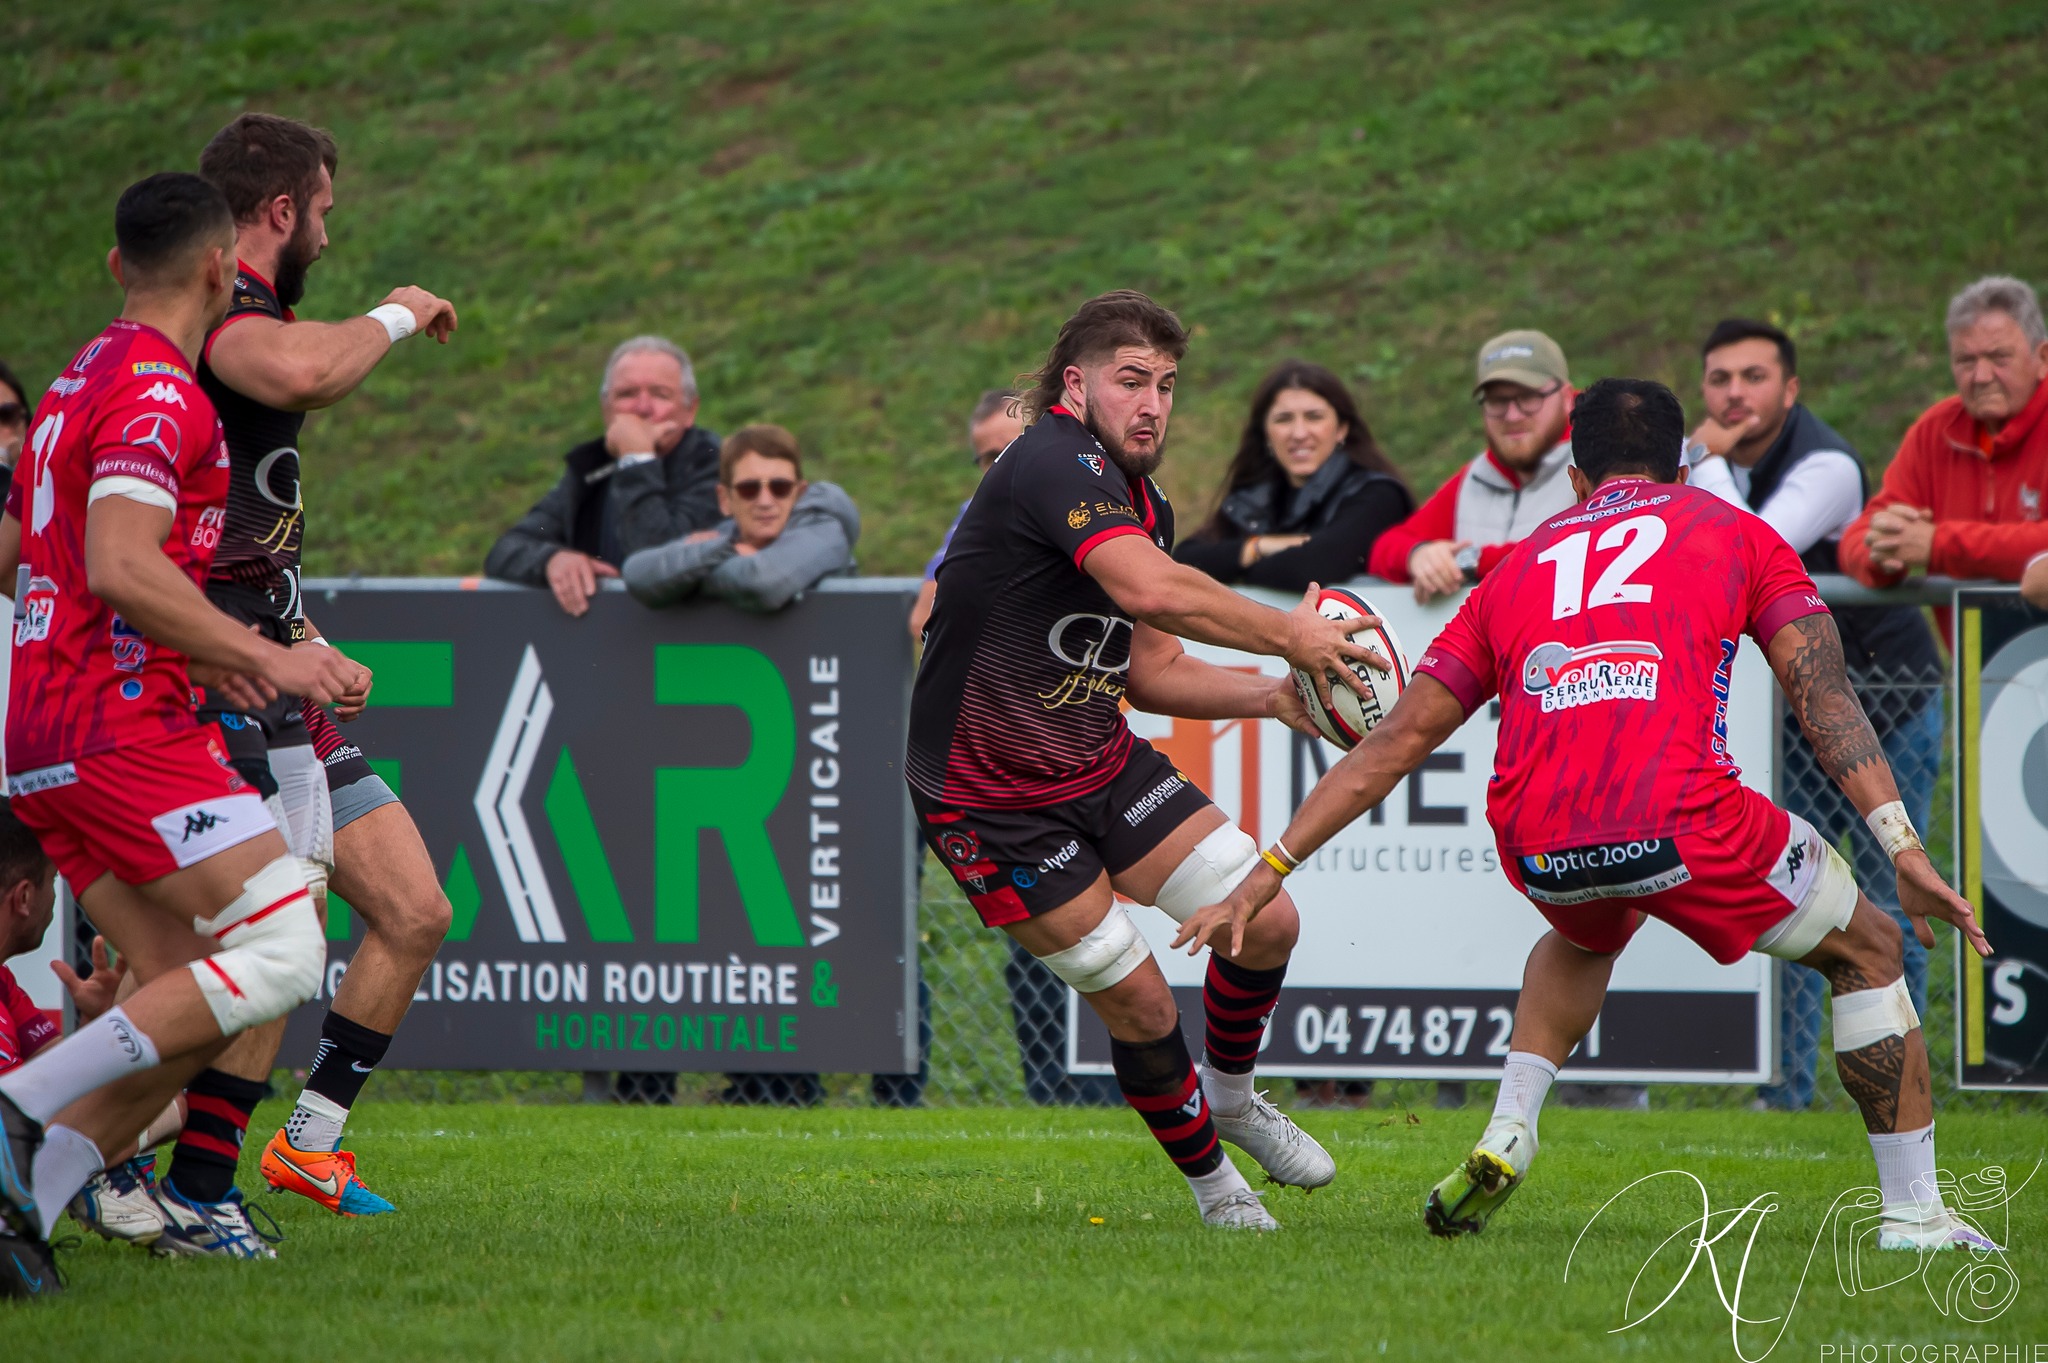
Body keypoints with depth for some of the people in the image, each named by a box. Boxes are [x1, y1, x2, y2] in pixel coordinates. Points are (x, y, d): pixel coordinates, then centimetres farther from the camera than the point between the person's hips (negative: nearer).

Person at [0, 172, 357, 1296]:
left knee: (195, 1008, 5)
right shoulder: (157, 391, -10)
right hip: (119, 728, -10)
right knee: (279, 953, -15)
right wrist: (262, 656, -22)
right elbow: (118, 566, -22)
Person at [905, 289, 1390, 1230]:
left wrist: (1271, 694, -2)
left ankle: (1230, 1098, 30)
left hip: (1104, 766, 8)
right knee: (1141, 1006, -6)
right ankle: (1214, 1186, 18)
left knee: (1268, 923, 2)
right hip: (993, 805, -8)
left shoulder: (1143, 507, 7)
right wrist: (1290, 635, -31)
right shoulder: (1054, 464, -24)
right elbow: (1149, 591, -40)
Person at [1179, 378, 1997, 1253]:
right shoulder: (1732, 532, 21)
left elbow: (1393, 742, 25)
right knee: (1866, 953, 21)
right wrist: (1905, 851, 3)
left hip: (1537, 845, 4)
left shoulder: (1519, 568, 29)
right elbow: (1824, 696, 8)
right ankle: (1913, 1215, 15)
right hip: (1682, 819, -4)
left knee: (1584, 941, 40)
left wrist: (1263, 879, 28)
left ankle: (1504, 1140, 22)